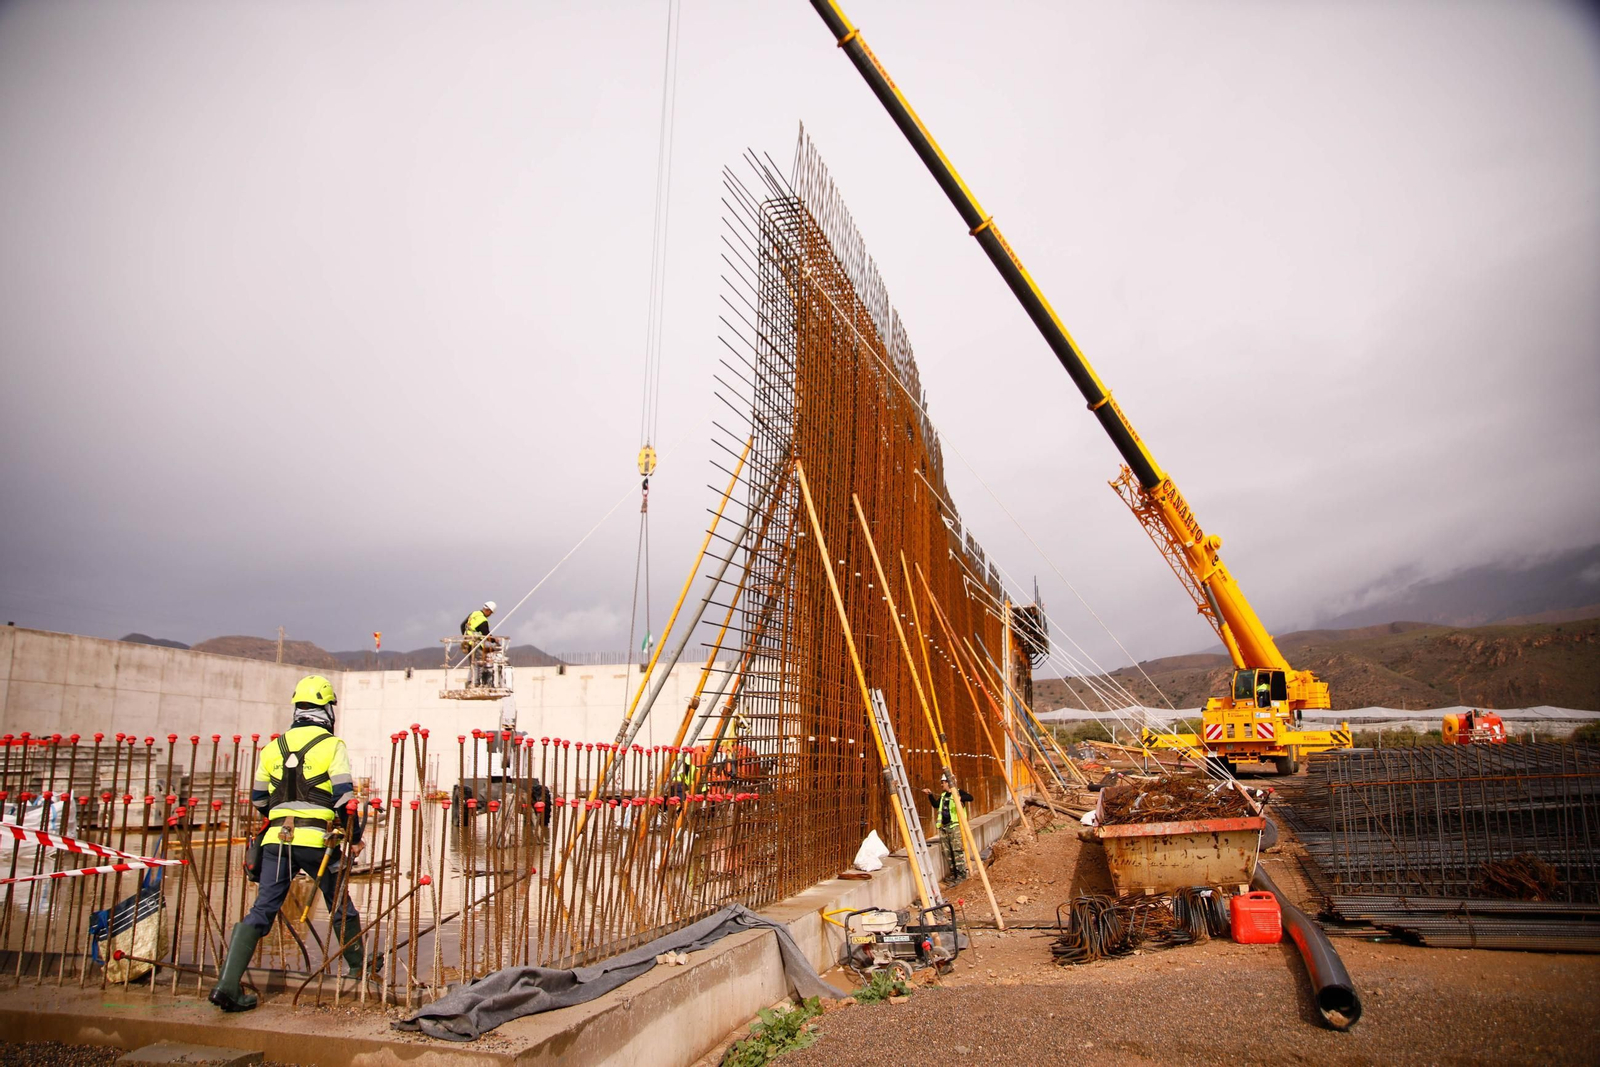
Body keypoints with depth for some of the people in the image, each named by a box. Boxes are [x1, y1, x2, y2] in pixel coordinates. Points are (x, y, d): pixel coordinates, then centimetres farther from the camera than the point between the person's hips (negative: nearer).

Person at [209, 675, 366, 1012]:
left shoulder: (274, 747, 11)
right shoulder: (332, 745, -4)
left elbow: (259, 799, 20)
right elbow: (344, 796, -10)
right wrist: (355, 837, 1)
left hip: (277, 839, 3)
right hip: (318, 840, -3)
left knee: (262, 910, 7)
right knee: (340, 907, 15)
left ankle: (227, 983, -6)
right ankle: (359, 968, 29)